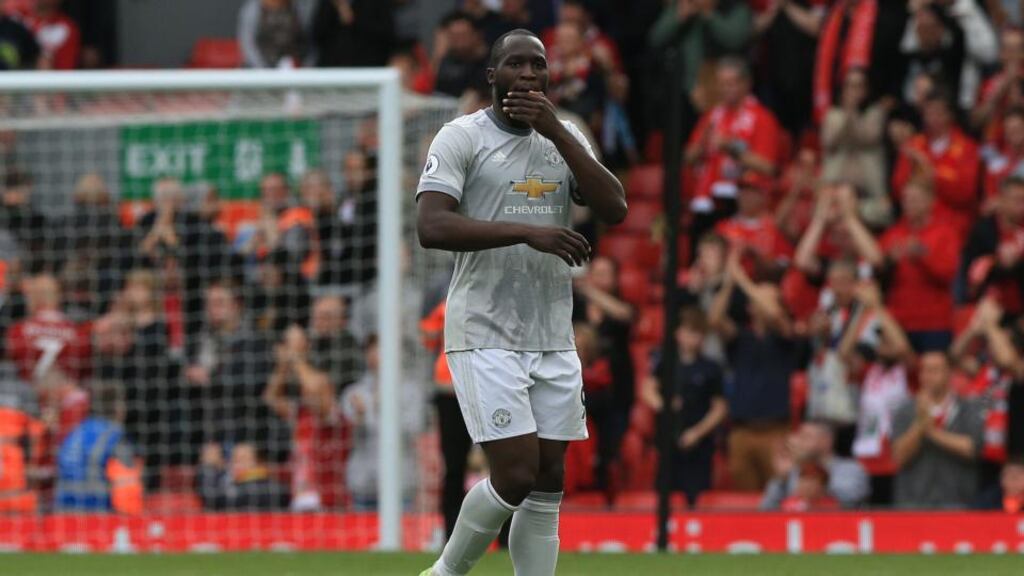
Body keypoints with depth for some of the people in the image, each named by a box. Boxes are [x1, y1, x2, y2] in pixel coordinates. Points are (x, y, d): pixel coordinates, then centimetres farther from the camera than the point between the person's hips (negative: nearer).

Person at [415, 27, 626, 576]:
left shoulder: (564, 138, 11)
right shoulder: (462, 138, -6)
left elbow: (614, 208, -4)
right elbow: (431, 226, -18)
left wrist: (557, 132, -11)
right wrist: (526, 232, -25)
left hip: (553, 338, 6)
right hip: (486, 338, -6)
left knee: (548, 480, 4)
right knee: (516, 475, -13)